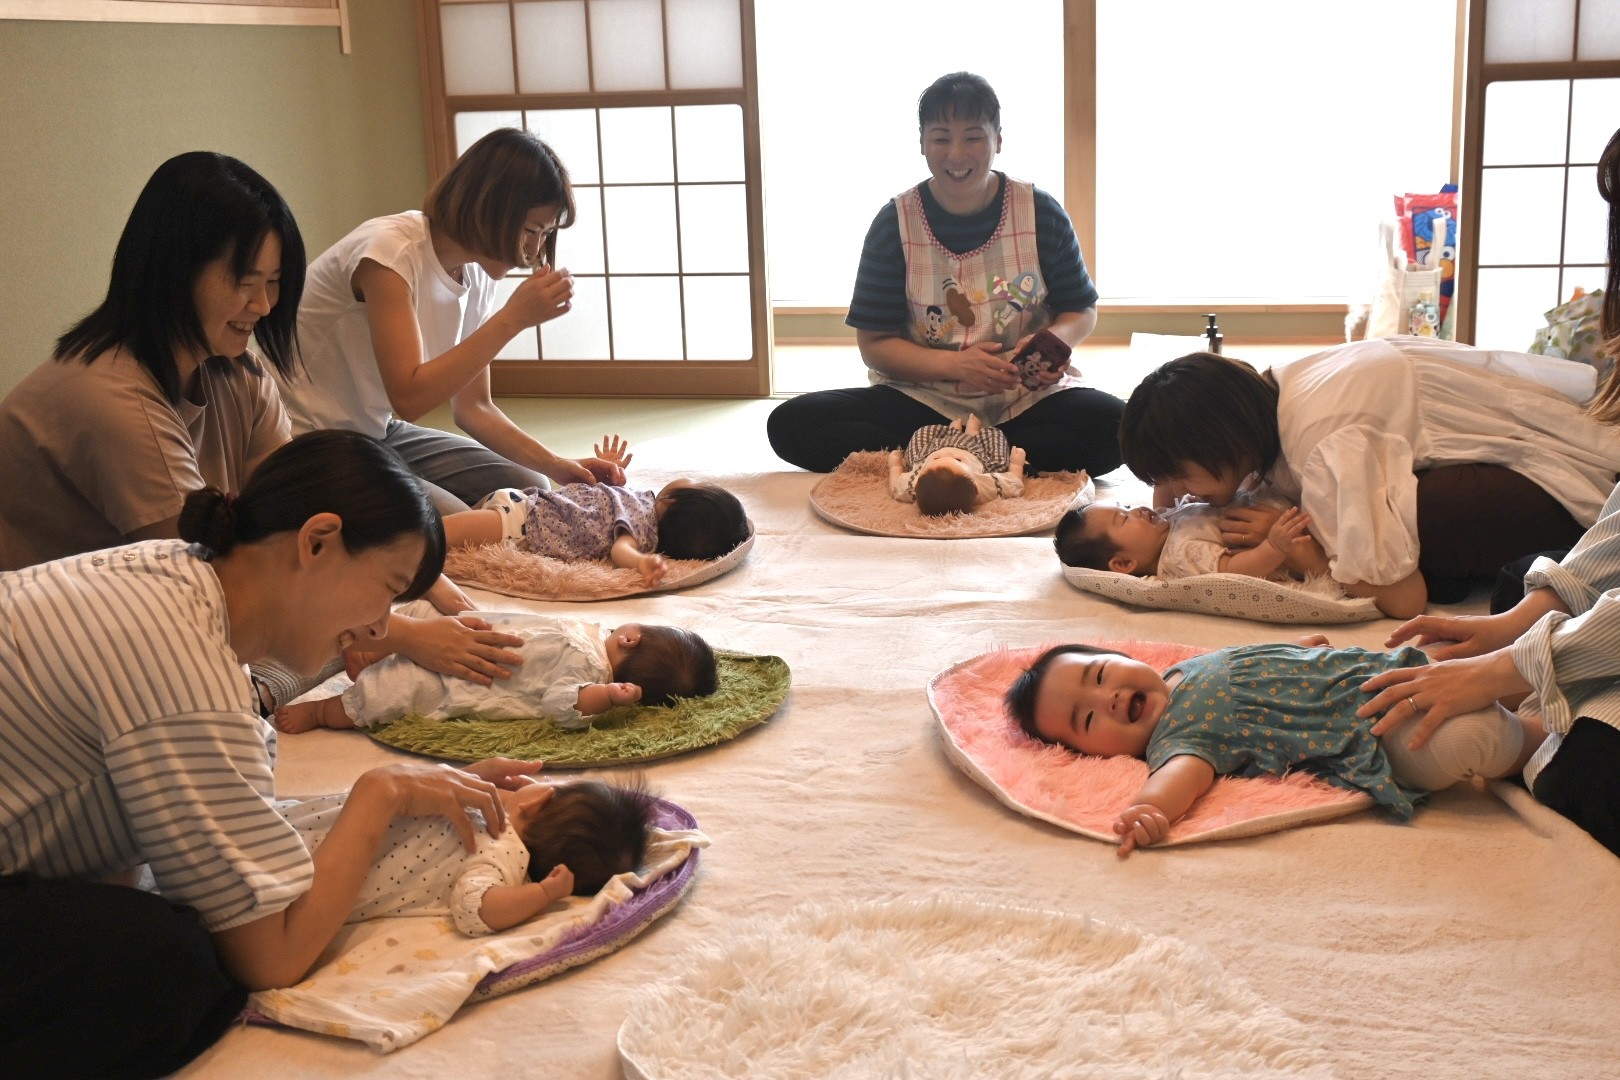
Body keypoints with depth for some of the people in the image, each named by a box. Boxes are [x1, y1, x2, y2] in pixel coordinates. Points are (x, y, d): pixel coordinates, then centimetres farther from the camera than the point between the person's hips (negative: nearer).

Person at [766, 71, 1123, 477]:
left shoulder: (1042, 214, 0)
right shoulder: (895, 223, -1)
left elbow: (1082, 311, 10)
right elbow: (874, 344, -1)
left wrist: (1054, 340, -15)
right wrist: (952, 364, -19)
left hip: (1028, 395, 0)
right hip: (924, 396, 1)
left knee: (1114, 424, -33)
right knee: (790, 424, -24)